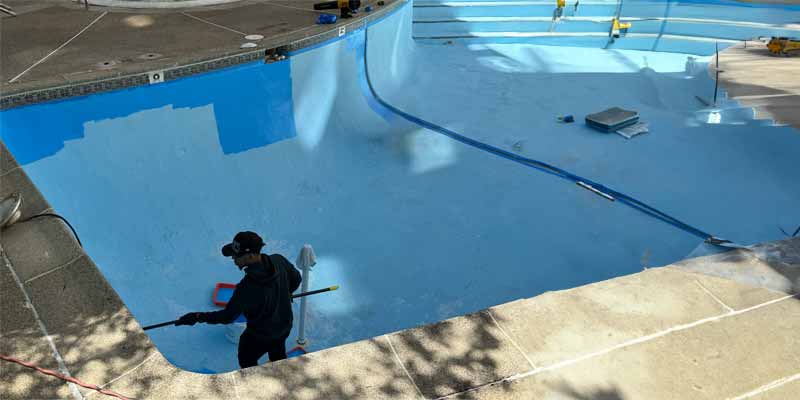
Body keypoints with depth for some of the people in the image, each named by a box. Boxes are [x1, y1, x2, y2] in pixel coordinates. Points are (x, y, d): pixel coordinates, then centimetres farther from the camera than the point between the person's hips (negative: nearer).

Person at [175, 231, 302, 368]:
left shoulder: (247, 288, -38)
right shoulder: (279, 261, -23)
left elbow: (228, 316, -25)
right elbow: (296, 279, -4)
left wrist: (197, 317, -14)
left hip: (260, 335, -6)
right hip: (285, 326, 6)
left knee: (246, 361, 25)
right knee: (279, 358, 33)